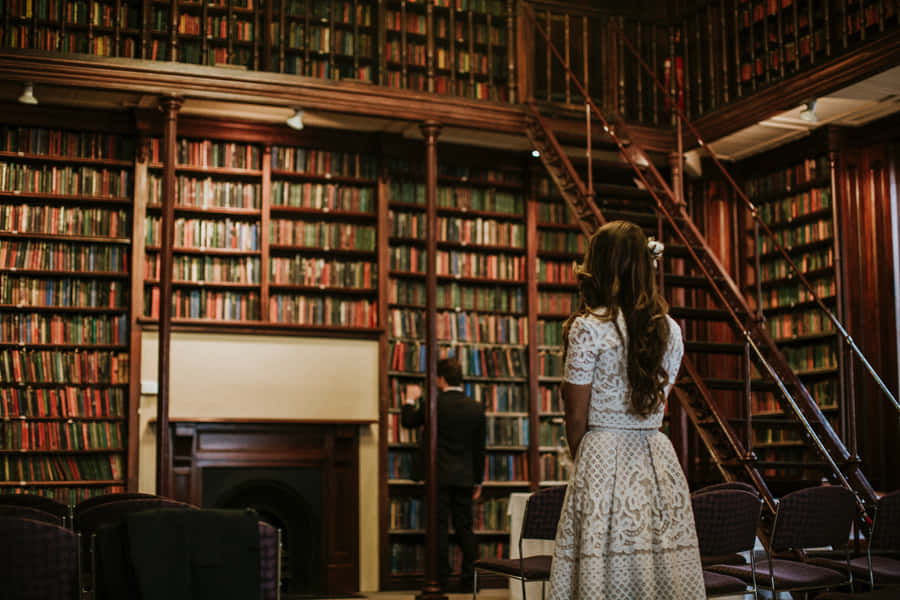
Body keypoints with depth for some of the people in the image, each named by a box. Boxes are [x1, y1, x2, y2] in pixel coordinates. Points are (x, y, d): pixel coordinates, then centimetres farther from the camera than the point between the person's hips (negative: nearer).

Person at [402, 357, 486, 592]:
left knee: (440, 527, 1)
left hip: (439, 476, -4)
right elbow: (479, 449, 7)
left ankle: (442, 579, 2)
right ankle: (469, 578, 8)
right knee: (465, 527, 9)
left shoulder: (435, 403, -9)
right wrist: (478, 481, 14)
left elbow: (407, 422, 6)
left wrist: (410, 400, 23)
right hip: (465, 477, 4)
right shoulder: (476, 408, 2)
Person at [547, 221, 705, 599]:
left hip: (605, 455, -5)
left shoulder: (588, 328, -8)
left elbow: (577, 415, -5)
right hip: (658, 460, 6)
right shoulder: (670, 330, 9)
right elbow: (657, 403, 14)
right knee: (663, 566, 6)